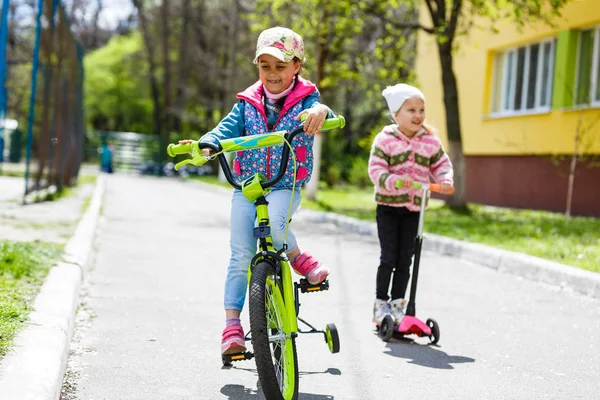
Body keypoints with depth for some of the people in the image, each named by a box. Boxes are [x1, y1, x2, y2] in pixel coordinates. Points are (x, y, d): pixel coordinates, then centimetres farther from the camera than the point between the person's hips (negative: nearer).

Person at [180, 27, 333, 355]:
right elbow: (228, 129, -5)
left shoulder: (305, 100, 1)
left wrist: (321, 111, -46)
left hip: (286, 187, -2)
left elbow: (319, 113, -20)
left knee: (272, 221, -34)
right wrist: (203, 146, -27)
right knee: (241, 257, -4)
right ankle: (232, 325, 2)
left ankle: (299, 258, -2)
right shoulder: (248, 103, 8)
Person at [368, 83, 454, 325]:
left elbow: (442, 164, 12)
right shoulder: (385, 140, -9)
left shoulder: (430, 140, 2)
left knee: (405, 260, 7)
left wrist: (445, 180, -9)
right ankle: (380, 303, 11)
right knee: (388, 258, -3)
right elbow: (376, 170, -14)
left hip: (414, 208, 3)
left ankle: (397, 303, 18)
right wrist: (393, 181, -31)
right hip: (388, 206, -3)